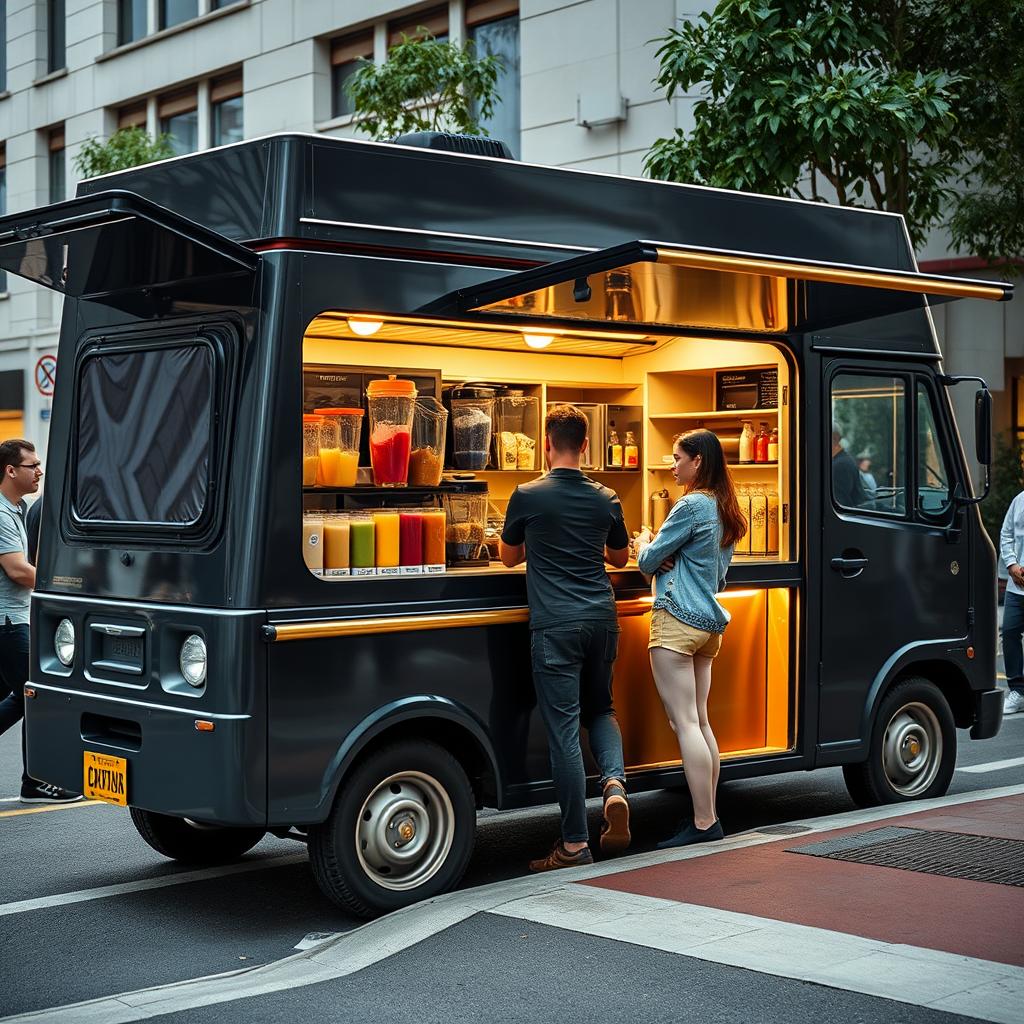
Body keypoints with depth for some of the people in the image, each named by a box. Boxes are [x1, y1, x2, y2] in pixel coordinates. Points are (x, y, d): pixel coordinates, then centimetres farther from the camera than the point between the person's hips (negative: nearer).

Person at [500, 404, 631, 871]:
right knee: (600, 709, 24)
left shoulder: (528, 496, -5)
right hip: (601, 619, 4)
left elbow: (509, 557, 11)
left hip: (555, 625, -4)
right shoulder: (606, 499, 6)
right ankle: (614, 783, -3)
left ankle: (575, 843, 2)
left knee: (564, 728, -1)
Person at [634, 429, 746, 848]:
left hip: (677, 620, -10)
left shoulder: (691, 506, -13)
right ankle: (707, 816, 16)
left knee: (685, 723, -9)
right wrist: (671, 559, 6)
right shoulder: (724, 510, 15)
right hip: (710, 622, 10)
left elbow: (648, 561, -9)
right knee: (700, 722, 13)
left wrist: (643, 541, 14)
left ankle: (703, 823, -10)